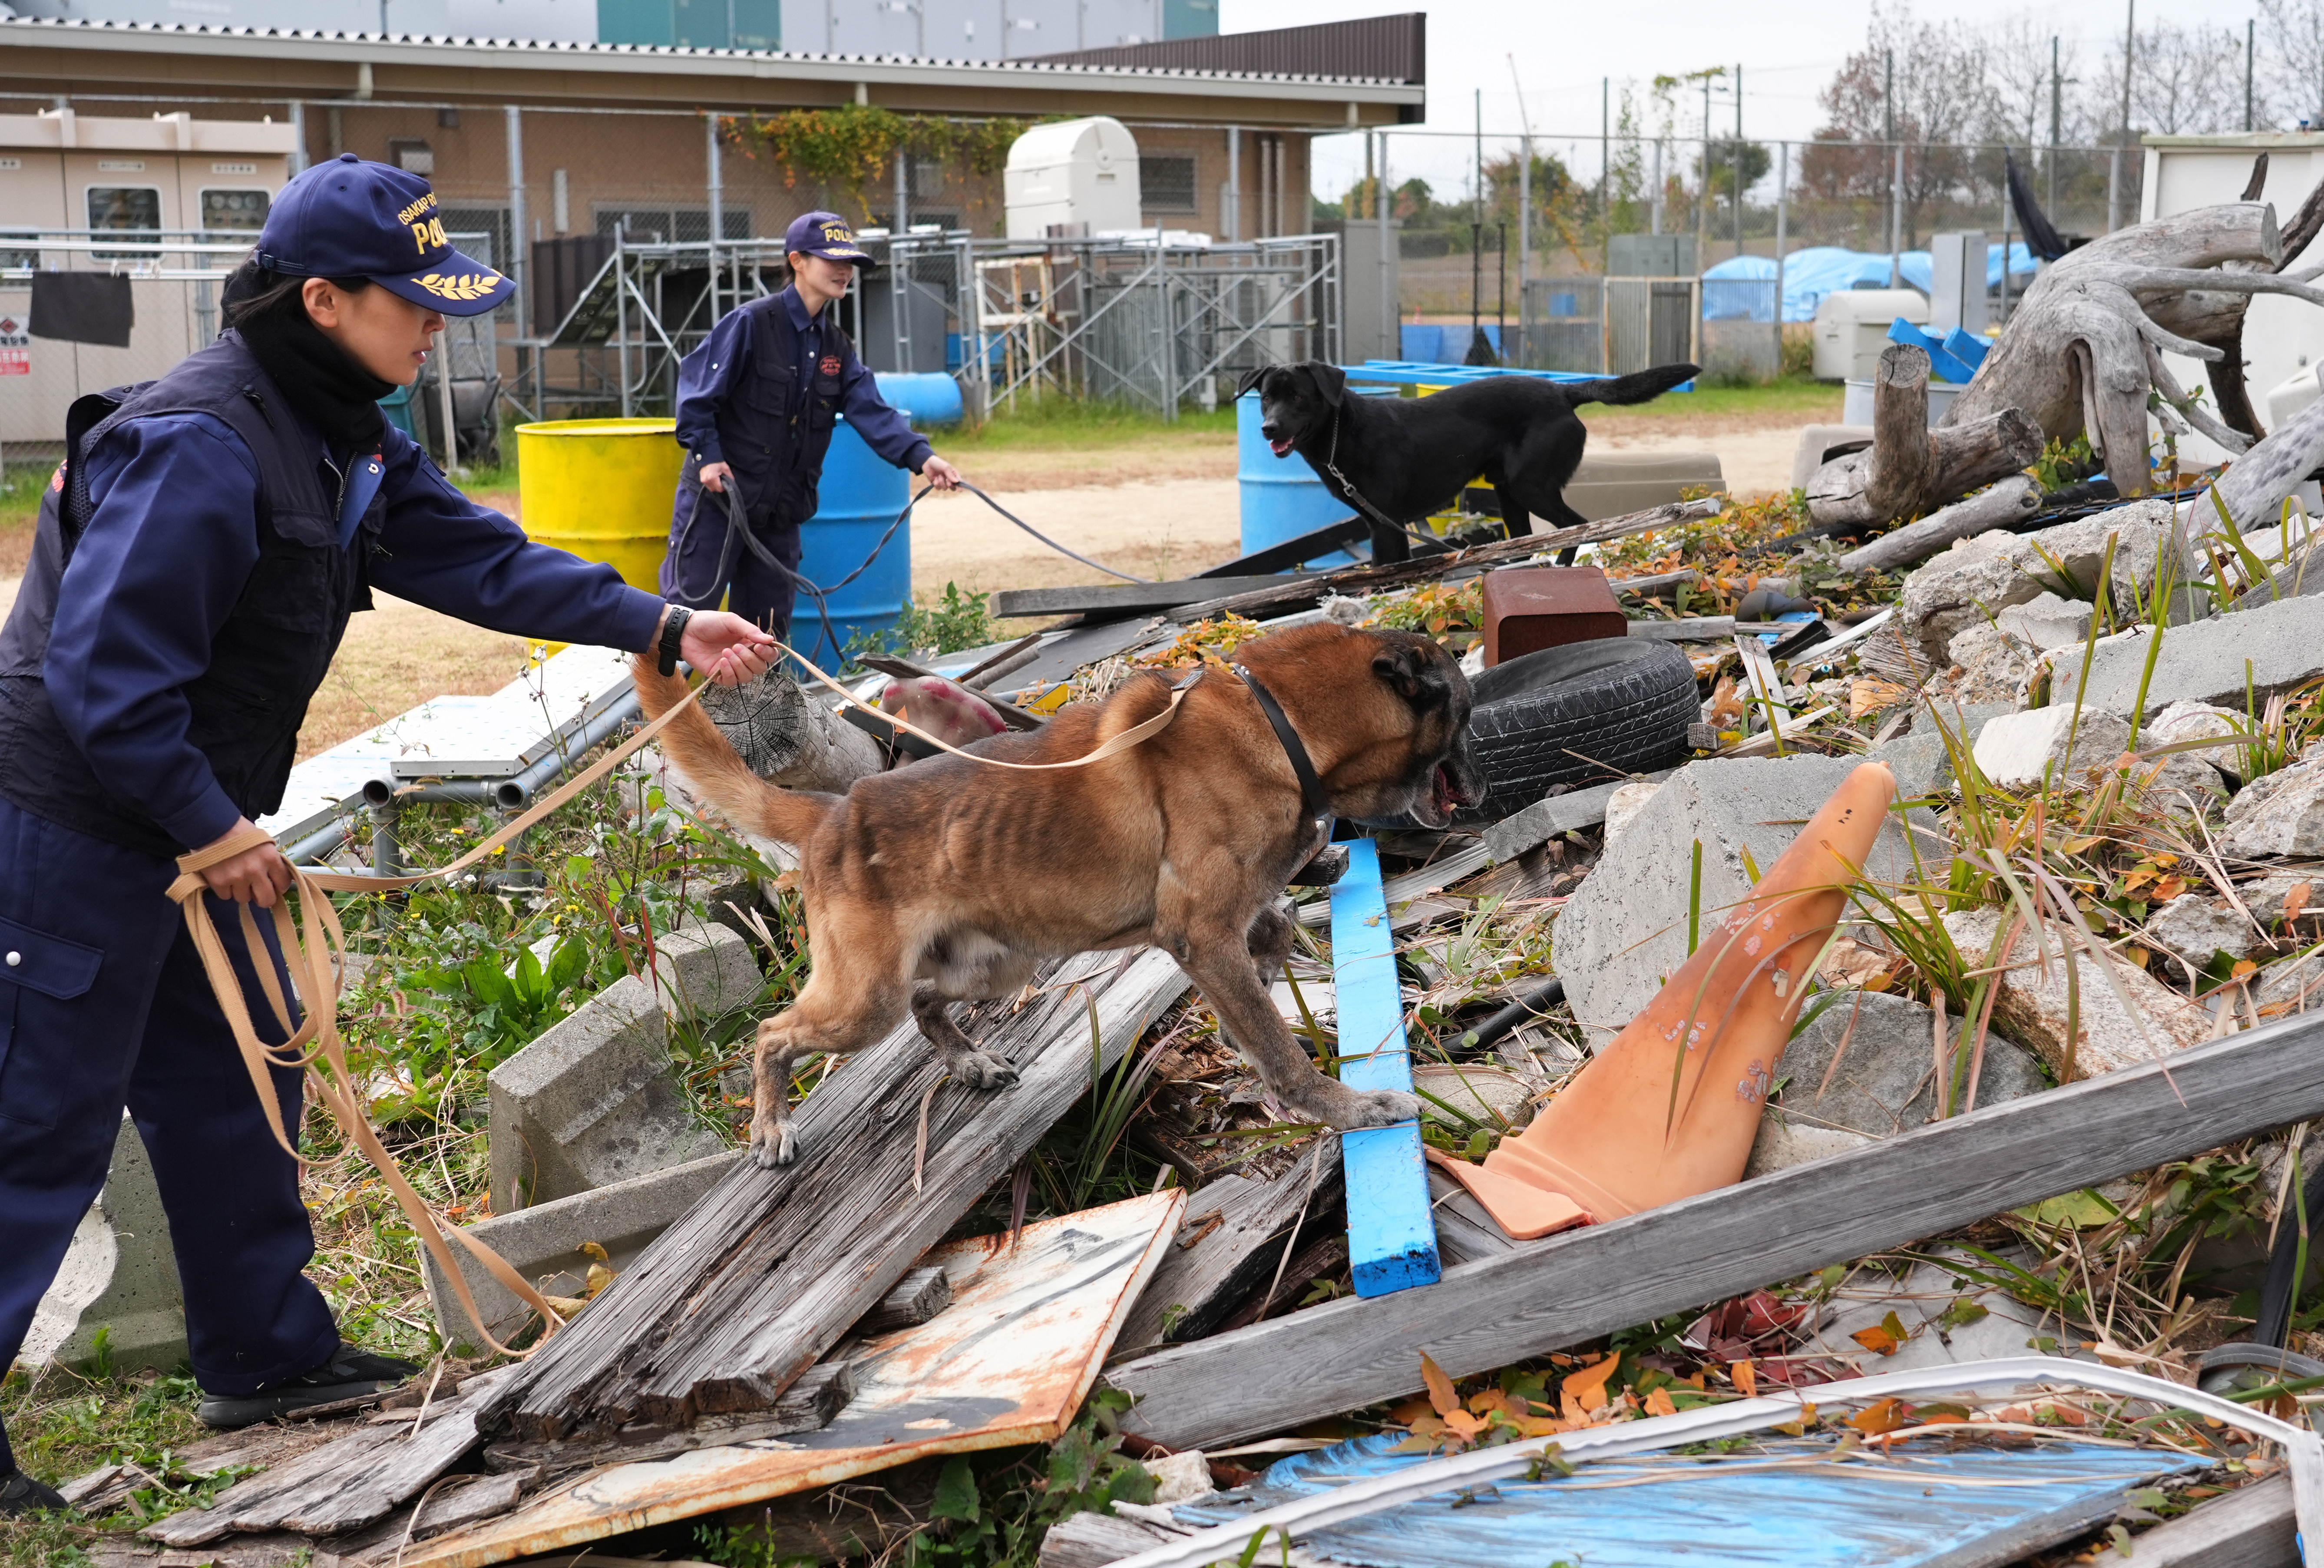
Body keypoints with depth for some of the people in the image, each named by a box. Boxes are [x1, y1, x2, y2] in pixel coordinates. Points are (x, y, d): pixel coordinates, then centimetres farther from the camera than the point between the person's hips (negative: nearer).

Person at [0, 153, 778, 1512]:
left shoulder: (343, 436, 6)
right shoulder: (203, 447, -26)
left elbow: (479, 560, 7)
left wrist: (663, 626, 1)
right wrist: (213, 828, -20)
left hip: (190, 822, 10)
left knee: (235, 1087, 18)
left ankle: (268, 1354, 31)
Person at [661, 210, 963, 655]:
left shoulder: (836, 347, 9)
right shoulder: (751, 324, -11)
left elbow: (871, 411, -1)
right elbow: (697, 386, -10)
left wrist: (919, 455, -16)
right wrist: (707, 453, -17)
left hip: (781, 509, 6)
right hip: (716, 498, -6)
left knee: (767, 625, 12)